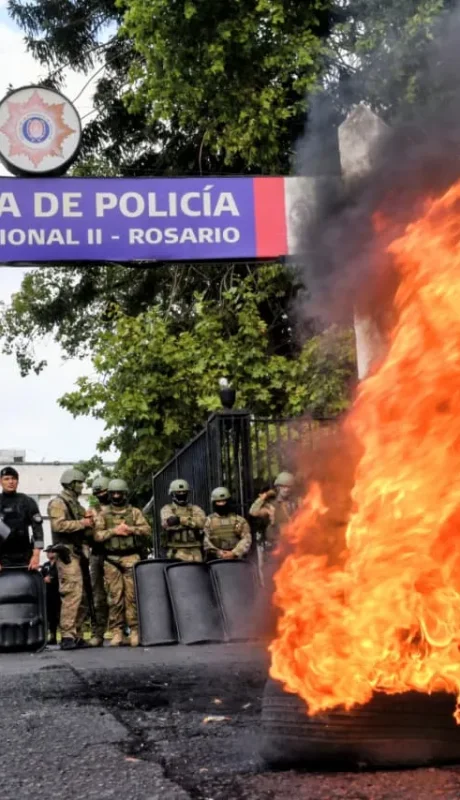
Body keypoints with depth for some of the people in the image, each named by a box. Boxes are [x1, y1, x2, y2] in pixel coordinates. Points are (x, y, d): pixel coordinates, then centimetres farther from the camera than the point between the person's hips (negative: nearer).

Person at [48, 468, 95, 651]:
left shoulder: (77, 505, 25)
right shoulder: (58, 503, -2)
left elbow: (87, 532, 27)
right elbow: (58, 525, -18)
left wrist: (89, 523, 6)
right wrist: (81, 523, -11)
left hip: (81, 554, 9)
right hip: (68, 554, -9)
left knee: (84, 597, 7)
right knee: (72, 594, -16)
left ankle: (77, 635, 12)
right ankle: (67, 636, -17)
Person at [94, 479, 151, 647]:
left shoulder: (135, 512, 12)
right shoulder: (103, 515, 12)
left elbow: (147, 530, 0)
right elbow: (97, 535, 0)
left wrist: (130, 529, -14)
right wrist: (114, 531, -12)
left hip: (131, 558, 0)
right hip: (111, 560, 0)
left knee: (132, 595, -5)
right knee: (115, 596, -3)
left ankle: (135, 631, -3)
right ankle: (116, 632, 0)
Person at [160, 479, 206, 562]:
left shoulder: (195, 509, 16)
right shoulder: (167, 509, 12)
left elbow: (202, 522, -4)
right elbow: (167, 523, -10)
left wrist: (180, 519, -7)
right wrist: (191, 522, -8)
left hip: (195, 551, 2)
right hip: (176, 551, -2)